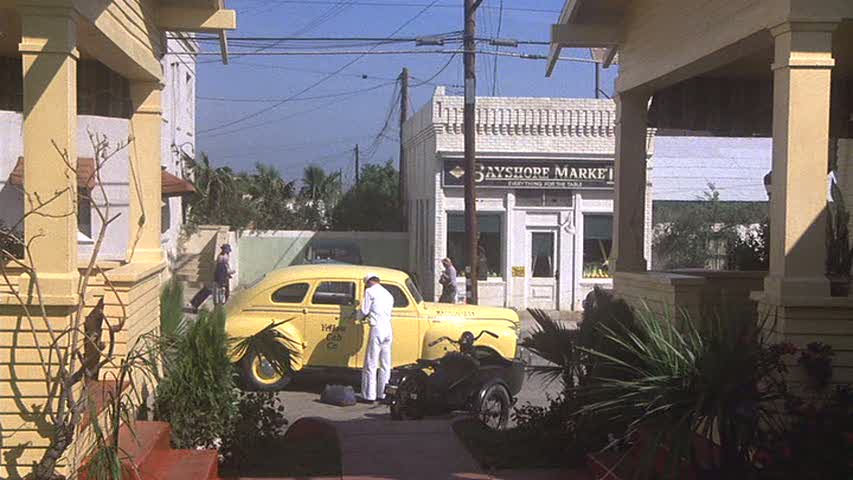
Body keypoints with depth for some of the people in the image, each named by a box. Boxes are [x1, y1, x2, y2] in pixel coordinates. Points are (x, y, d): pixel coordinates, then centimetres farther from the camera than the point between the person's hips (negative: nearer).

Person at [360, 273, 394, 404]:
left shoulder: (370, 291, -1)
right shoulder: (388, 294, 20)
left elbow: (364, 311, -3)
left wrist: (363, 317, 19)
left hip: (377, 329, -7)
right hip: (388, 329, 7)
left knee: (371, 364, -3)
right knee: (385, 364, 10)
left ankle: (369, 396, -4)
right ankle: (382, 394, 13)